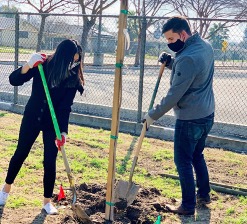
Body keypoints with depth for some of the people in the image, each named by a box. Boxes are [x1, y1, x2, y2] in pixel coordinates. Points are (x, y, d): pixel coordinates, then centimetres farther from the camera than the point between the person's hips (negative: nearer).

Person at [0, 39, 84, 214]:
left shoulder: (73, 78, -16)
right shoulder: (42, 65, -17)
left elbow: (65, 107, -18)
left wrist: (63, 131, -30)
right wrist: (29, 65, -37)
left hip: (53, 123, 0)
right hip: (32, 117, 1)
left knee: (50, 161, -1)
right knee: (21, 153, 13)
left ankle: (47, 200, 17)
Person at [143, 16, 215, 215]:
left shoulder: (188, 58, -27)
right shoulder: (205, 45, 3)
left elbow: (174, 95, -23)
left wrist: (153, 115, -11)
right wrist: (170, 62, -1)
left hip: (190, 119, -9)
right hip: (207, 114, 9)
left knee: (183, 161, 4)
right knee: (197, 155, 24)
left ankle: (188, 206, 14)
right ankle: (204, 194, 36)